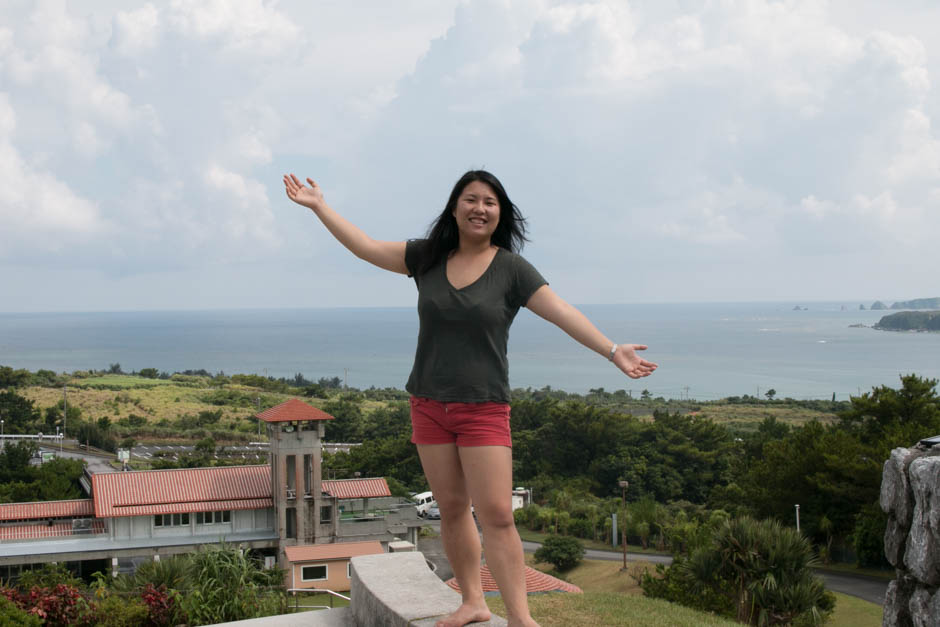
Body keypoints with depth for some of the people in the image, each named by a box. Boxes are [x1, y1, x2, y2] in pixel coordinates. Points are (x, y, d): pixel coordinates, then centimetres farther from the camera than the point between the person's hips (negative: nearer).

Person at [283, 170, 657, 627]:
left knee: (496, 516, -10)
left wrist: (613, 351, -21)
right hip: (429, 406, 4)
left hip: (484, 409, -3)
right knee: (452, 510, 8)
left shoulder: (511, 269, -4)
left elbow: (562, 313, -11)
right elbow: (367, 247, 10)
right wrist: (319, 206, 10)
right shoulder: (428, 258, 6)